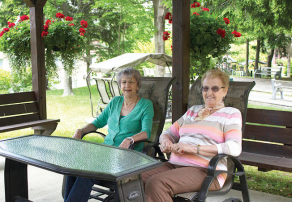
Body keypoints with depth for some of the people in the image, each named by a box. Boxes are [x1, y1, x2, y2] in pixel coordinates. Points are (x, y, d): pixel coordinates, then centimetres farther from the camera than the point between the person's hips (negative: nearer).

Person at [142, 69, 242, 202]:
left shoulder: (231, 114, 9)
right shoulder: (193, 111, 27)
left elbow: (234, 148, -9)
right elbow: (169, 133, 30)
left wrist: (195, 148, -16)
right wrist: (165, 141, 2)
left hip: (205, 171, -5)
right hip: (174, 165, 6)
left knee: (155, 183, -31)